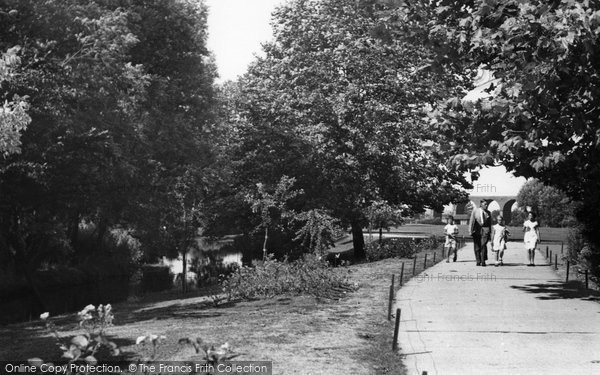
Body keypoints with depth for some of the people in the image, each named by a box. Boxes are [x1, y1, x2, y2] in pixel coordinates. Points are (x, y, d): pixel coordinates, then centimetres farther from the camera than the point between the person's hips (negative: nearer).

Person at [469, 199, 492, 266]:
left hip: (485, 229, 0)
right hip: (477, 230, 0)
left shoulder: (488, 212, 11)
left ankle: (483, 261, -6)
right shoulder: (475, 210, 4)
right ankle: (478, 261, 15)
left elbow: (489, 223, 17)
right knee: (477, 246, 3)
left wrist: (489, 232, 15)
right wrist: (471, 230, -6)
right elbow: (472, 220, 1)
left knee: (483, 245, -14)